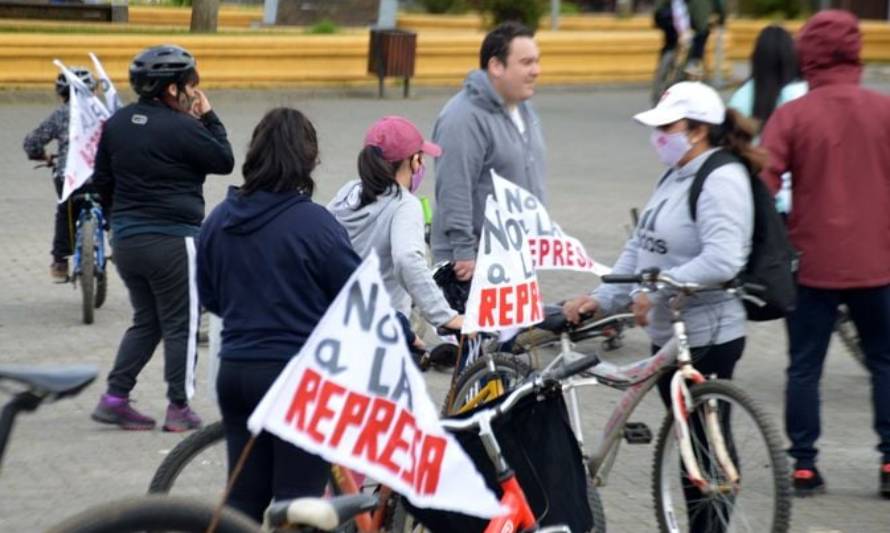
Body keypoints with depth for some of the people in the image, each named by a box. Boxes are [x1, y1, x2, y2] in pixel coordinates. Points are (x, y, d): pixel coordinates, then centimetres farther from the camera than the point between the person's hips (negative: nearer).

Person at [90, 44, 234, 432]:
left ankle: (114, 397, 9)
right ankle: (178, 409, 5)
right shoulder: (181, 128, -16)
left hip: (126, 239, 7)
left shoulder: (116, 125, 7)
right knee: (180, 325, 3)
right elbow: (224, 161, -5)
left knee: (146, 321, 17)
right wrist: (209, 119, 4)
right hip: (172, 241, -7)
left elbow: (102, 182, 14)